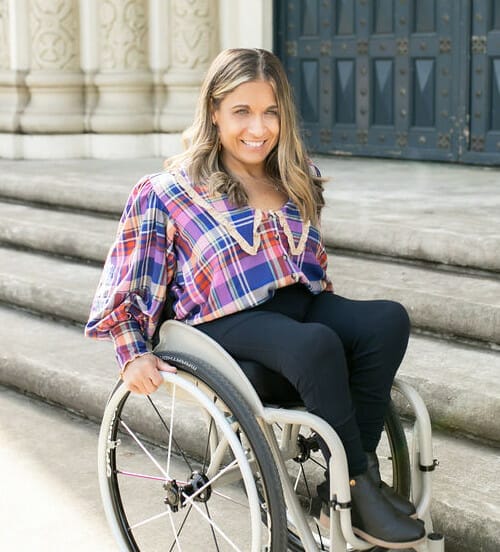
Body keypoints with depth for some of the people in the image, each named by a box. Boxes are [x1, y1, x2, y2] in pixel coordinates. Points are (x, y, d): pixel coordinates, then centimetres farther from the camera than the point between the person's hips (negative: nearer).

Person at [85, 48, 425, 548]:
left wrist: (331, 313, 24)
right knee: (316, 345, -36)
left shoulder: (296, 184, 17)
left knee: (388, 320, -23)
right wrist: (134, 356, -7)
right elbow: (126, 284, 1)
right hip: (228, 320, -6)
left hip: (301, 302, 6)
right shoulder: (167, 192, 0)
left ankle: (341, 478, -19)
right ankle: (356, 489, -21)